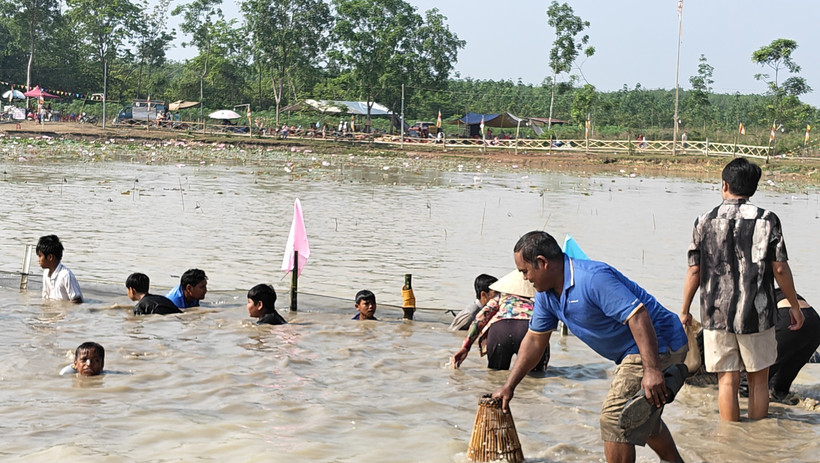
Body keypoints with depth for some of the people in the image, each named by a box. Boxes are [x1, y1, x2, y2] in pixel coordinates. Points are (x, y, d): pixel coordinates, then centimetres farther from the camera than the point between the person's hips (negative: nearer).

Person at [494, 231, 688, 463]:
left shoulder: (592, 278, -28)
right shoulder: (547, 294, 3)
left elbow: (638, 316, -32)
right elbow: (535, 340, 12)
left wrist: (652, 370, -36)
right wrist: (509, 386, 12)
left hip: (655, 345, -11)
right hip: (631, 354, 11)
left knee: (615, 419, -13)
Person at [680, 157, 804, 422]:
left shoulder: (705, 222, 0)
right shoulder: (766, 220, -5)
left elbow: (694, 272, 0)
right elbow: (780, 269, -5)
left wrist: (684, 310, 11)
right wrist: (794, 306, 8)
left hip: (716, 314, 1)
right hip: (756, 314, -1)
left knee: (727, 381, 6)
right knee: (758, 380, 11)